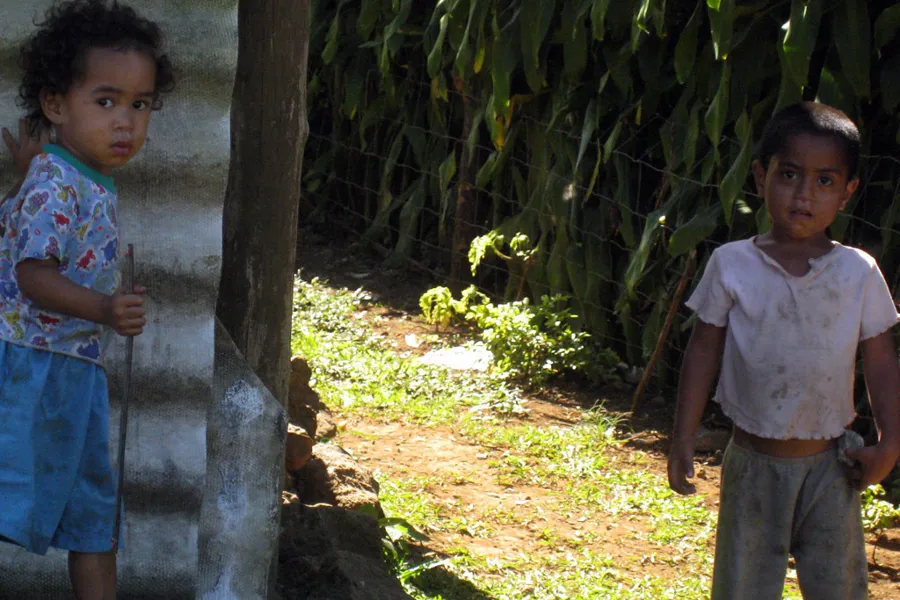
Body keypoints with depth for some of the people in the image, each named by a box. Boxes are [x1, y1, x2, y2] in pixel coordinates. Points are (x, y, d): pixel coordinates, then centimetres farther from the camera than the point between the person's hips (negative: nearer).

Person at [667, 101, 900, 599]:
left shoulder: (859, 273, -3)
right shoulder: (732, 265, -5)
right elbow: (703, 351, 1)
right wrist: (683, 437, -1)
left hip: (830, 465, 1)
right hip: (753, 461, 0)